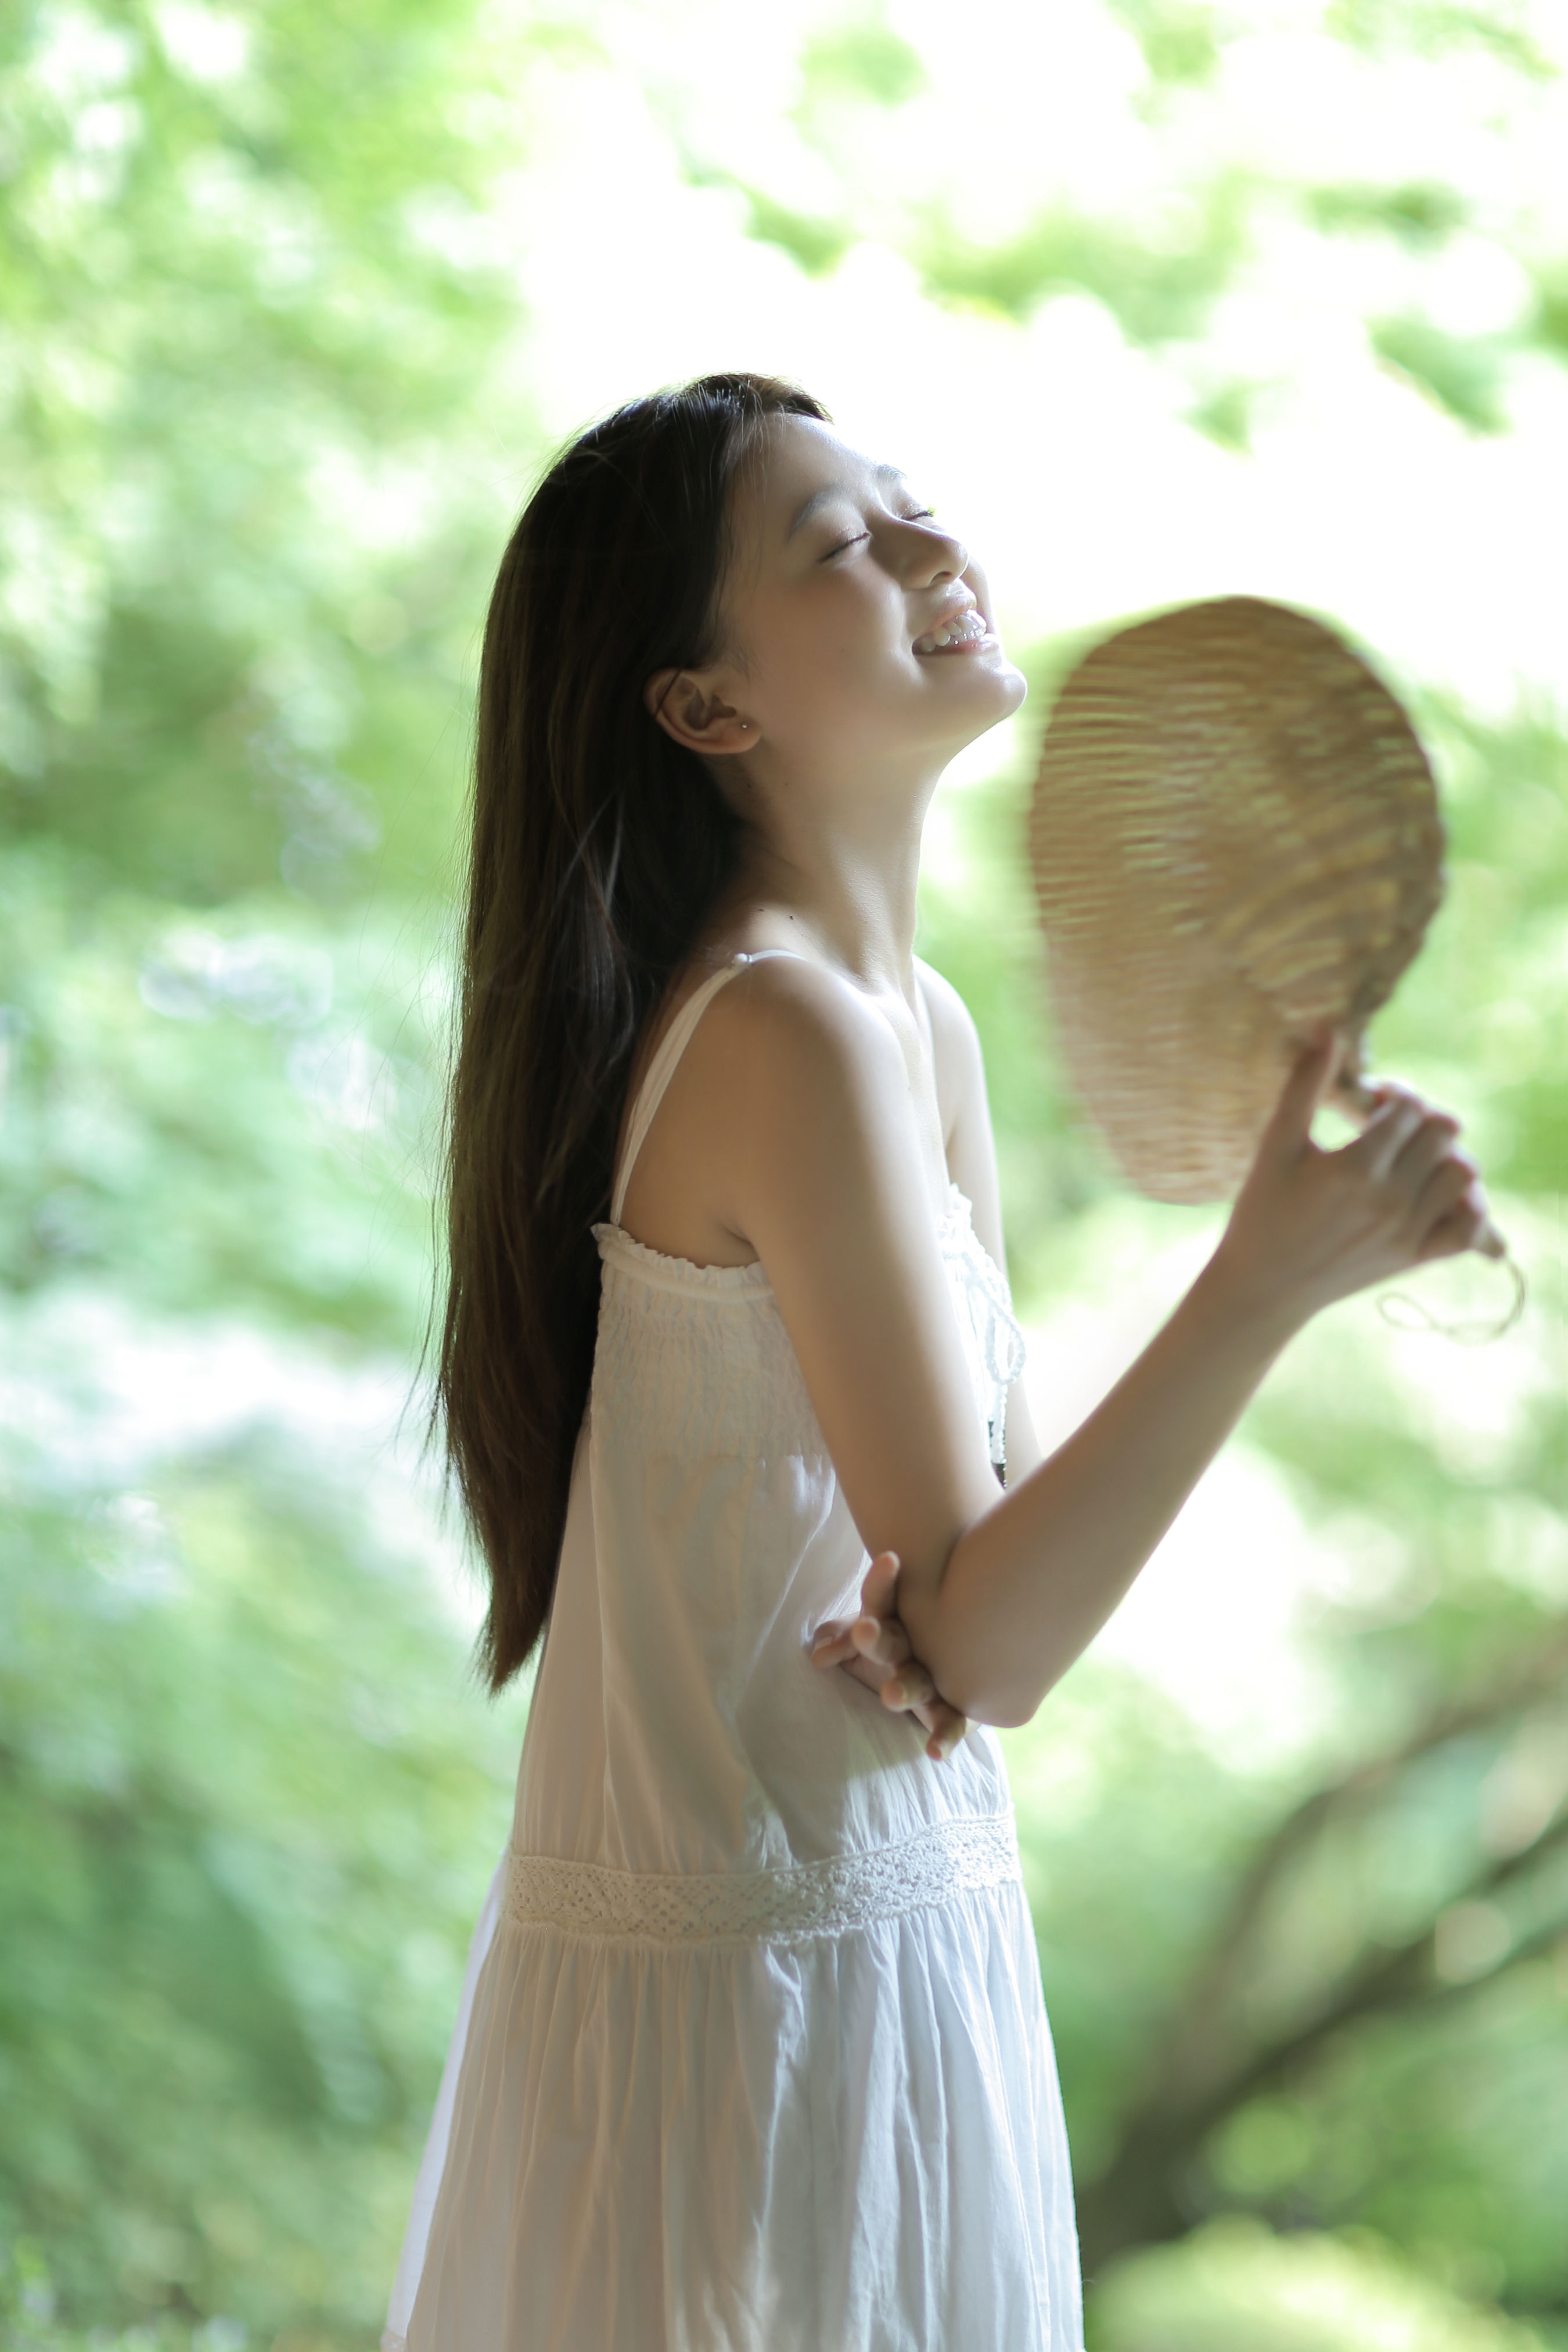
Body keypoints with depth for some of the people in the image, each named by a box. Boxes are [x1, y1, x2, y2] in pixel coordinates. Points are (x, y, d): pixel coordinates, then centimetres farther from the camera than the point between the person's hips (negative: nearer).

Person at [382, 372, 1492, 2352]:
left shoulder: (925, 1028, 7)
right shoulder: (786, 1038, -21)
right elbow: (990, 1645, -22)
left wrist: (929, 1630, -12)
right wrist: (1271, 1278, -31)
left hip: (891, 1937, 9)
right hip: (750, 1993, -8)